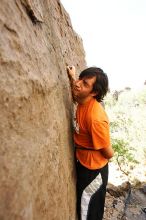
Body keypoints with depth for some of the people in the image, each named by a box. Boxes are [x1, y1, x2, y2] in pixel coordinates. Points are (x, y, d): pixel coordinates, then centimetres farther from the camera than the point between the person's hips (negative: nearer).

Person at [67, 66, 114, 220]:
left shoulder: (96, 118, -35)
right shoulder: (83, 101, -10)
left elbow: (109, 153, -23)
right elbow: (75, 95, 18)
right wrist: (72, 77, 5)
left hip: (93, 169, -8)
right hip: (82, 162, 8)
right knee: (83, 204, 32)